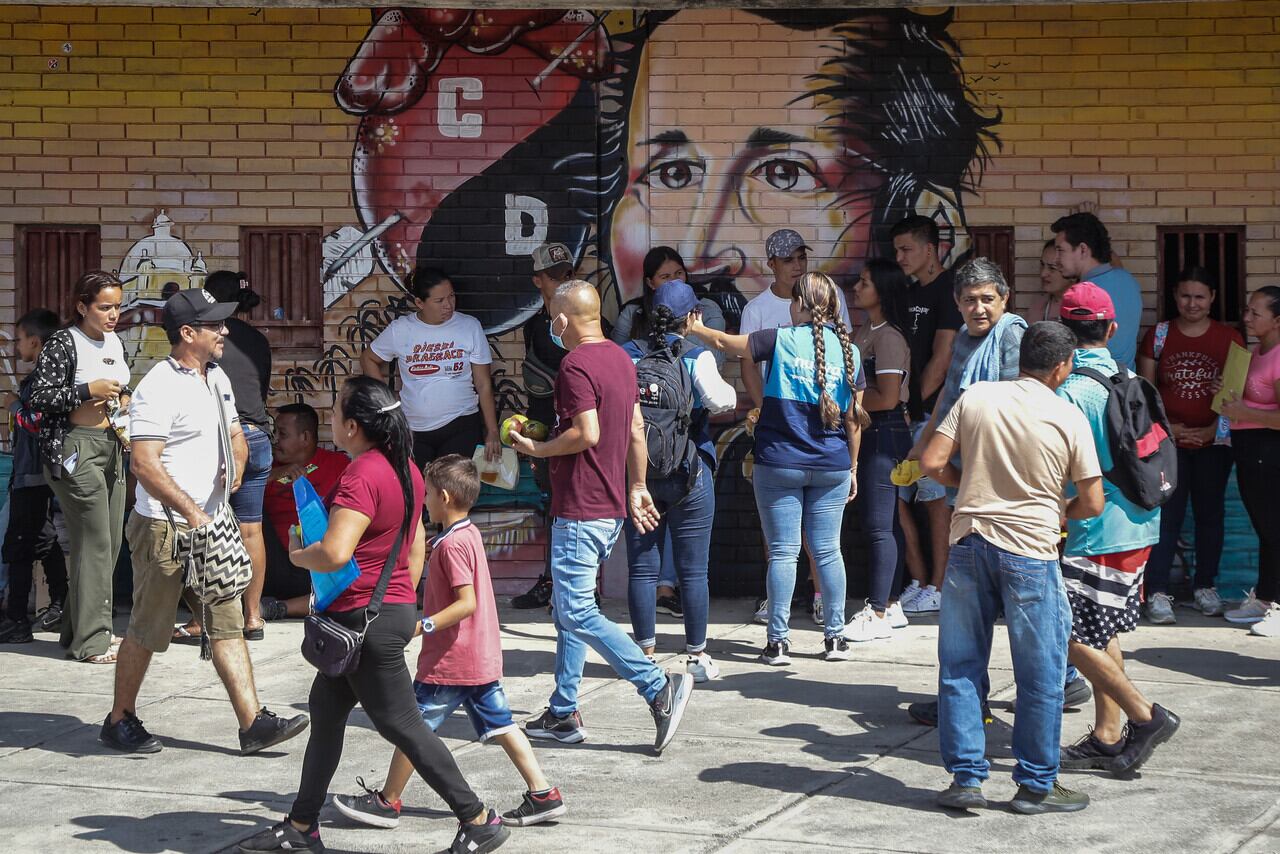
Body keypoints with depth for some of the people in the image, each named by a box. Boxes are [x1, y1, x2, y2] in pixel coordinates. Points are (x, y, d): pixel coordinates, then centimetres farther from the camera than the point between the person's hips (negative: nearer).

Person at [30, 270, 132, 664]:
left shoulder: (115, 343, 13)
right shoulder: (62, 344, -11)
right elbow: (39, 397, -14)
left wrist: (124, 403, 7)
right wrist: (88, 390, -19)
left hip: (111, 447, 8)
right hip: (75, 449, -8)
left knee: (110, 542, 9)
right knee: (94, 543, -10)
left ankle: (78, 628, 20)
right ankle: (91, 639, -4)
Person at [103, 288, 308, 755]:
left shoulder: (217, 378, 12)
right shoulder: (159, 387, -16)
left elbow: (234, 432, 26)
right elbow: (145, 465, -22)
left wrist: (235, 464, 3)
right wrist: (191, 512, -23)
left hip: (209, 524, 8)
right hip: (164, 527, -8)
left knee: (227, 624, 5)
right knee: (148, 630, 3)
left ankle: (254, 723, 4)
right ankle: (120, 720, 18)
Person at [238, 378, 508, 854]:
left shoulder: (361, 476, -22)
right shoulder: (406, 469, 9)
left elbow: (334, 554, -31)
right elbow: (417, 547, 17)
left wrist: (297, 555, -10)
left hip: (366, 619, -10)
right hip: (396, 609, 10)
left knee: (401, 724, -2)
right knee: (325, 709, 17)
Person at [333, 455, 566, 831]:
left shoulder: (451, 544, -18)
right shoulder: (471, 534, 10)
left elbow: (467, 603, -24)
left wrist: (424, 626, -26)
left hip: (450, 660, -9)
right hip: (484, 658, 9)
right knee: (500, 725, 10)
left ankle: (387, 802, 12)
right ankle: (543, 795, 5)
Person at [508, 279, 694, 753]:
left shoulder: (576, 365, -16)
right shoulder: (621, 358, 13)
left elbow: (587, 433, -25)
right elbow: (636, 431, 17)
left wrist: (538, 449, -11)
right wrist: (637, 487, 24)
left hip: (580, 510, -10)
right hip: (611, 507, 10)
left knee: (577, 614, -9)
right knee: (568, 609, 15)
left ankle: (659, 687, -15)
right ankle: (563, 713, 18)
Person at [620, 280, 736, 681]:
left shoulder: (627, 356, 1)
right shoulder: (696, 356, -7)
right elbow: (720, 400, -20)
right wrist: (728, 391, 2)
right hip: (688, 474, -3)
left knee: (643, 567, 8)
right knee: (693, 569, 5)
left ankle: (645, 652, 11)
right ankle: (697, 655, 9)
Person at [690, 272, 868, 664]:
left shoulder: (780, 340, -5)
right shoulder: (849, 351, 3)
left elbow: (726, 343, 7)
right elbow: (854, 417, 6)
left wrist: (695, 328, 26)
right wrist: (852, 468, 15)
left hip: (779, 464, -2)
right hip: (832, 466, 2)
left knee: (782, 552, 0)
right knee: (828, 551, 8)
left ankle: (778, 641, 1)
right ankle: (835, 637, 9)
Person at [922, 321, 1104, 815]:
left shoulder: (975, 397, 1)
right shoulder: (1069, 418, -5)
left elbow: (932, 464, -1)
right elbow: (1092, 503, -2)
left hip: (968, 542, 3)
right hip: (1030, 551, -3)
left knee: (960, 667, 11)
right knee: (1040, 674, 8)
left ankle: (965, 778, 14)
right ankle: (1036, 785, 13)